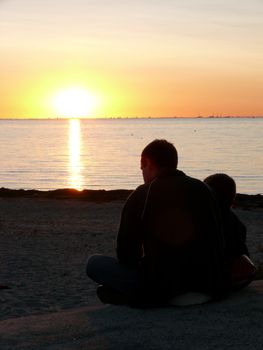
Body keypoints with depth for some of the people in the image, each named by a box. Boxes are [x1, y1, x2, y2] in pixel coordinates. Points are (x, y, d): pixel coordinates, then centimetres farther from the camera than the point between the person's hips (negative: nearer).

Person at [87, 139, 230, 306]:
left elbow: (126, 254, -3)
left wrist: (140, 264, 20)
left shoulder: (141, 196, -4)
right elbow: (218, 244, 13)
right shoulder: (202, 188, 10)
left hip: (163, 288, -6)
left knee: (94, 263, 8)